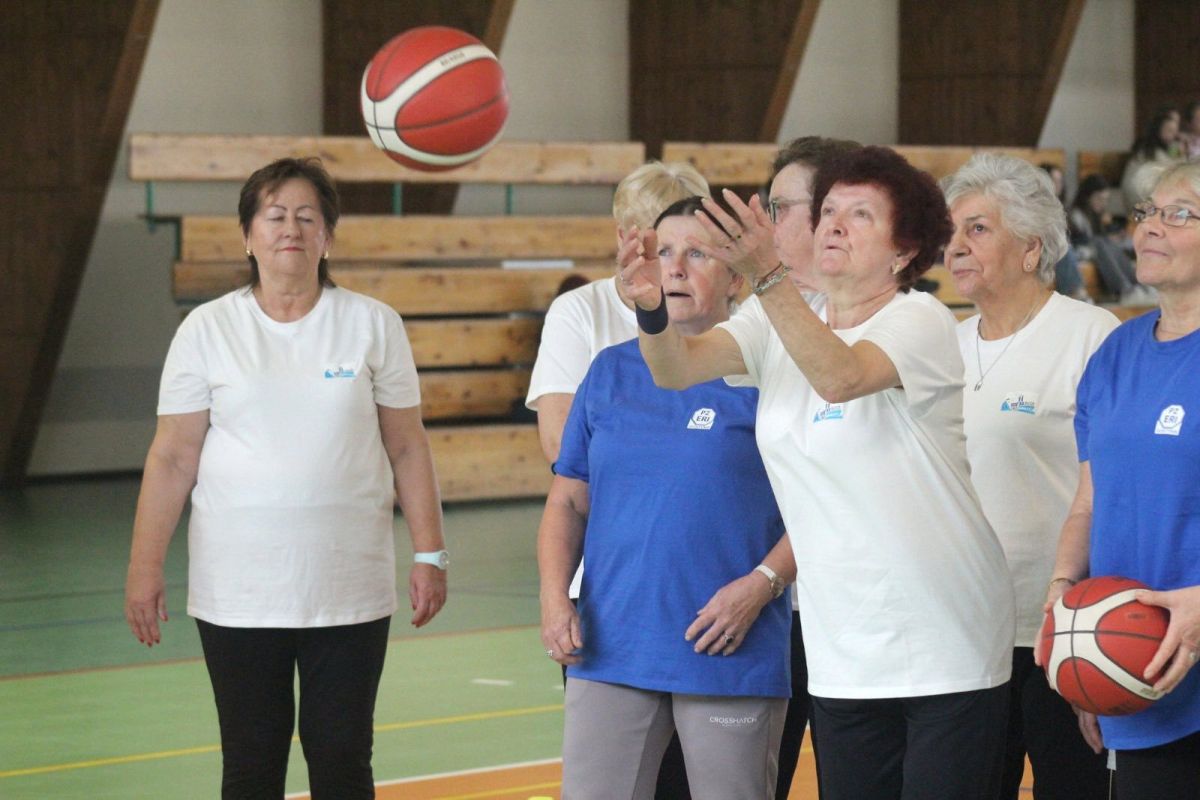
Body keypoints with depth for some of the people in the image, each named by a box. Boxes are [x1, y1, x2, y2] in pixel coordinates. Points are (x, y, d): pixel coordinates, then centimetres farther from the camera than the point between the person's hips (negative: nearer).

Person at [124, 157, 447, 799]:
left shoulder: (373, 325, 3)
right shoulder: (208, 330, 2)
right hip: (236, 593, 0)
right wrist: (144, 567, -3)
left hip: (349, 590, 0)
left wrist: (429, 554, 1)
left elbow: (407, 447, 6)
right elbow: (173, 457, 2)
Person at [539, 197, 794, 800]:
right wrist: (554, 597, -2)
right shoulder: (611, 371, 11)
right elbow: (568, 502, 13)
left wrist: (760, 585, -16)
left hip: (733, 656, -3)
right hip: (609, 653, 4)